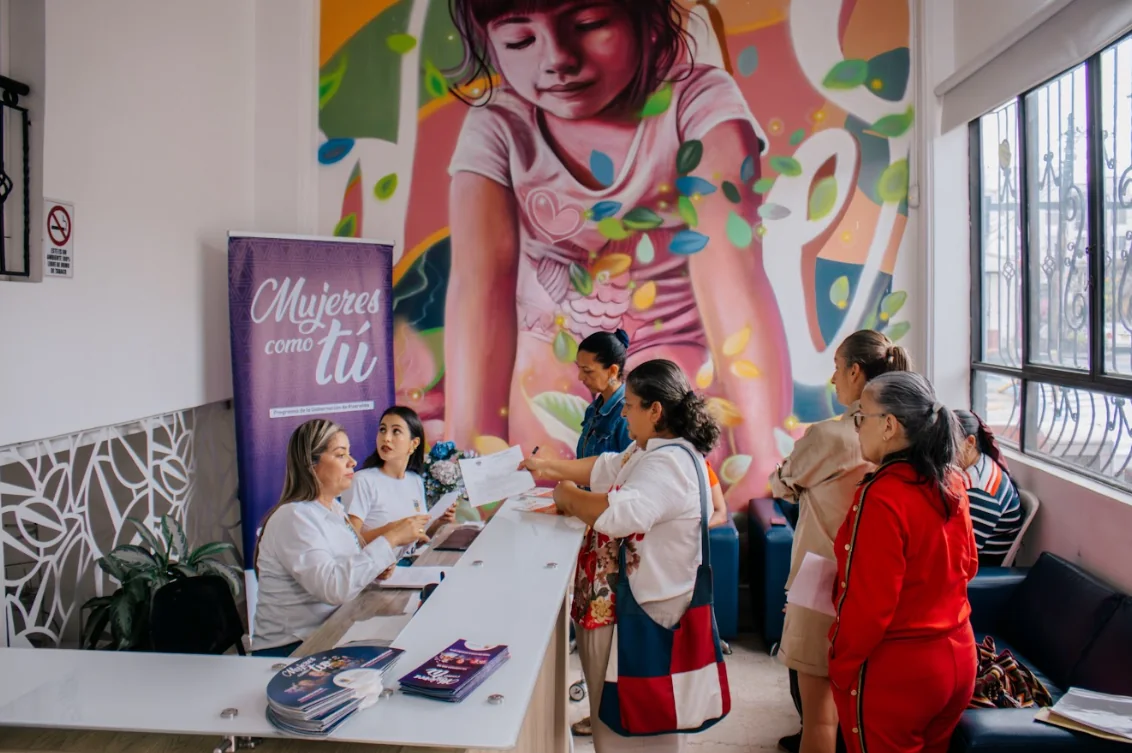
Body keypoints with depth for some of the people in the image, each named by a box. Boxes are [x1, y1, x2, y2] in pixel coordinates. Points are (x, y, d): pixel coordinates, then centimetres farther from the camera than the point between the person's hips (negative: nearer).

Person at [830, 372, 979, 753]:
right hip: (958, 654, 7)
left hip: (893, 668, -7)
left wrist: (840, 668, -10)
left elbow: (867, 602, -22)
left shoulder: (882, 496, -24)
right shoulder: (950, 483, -1)